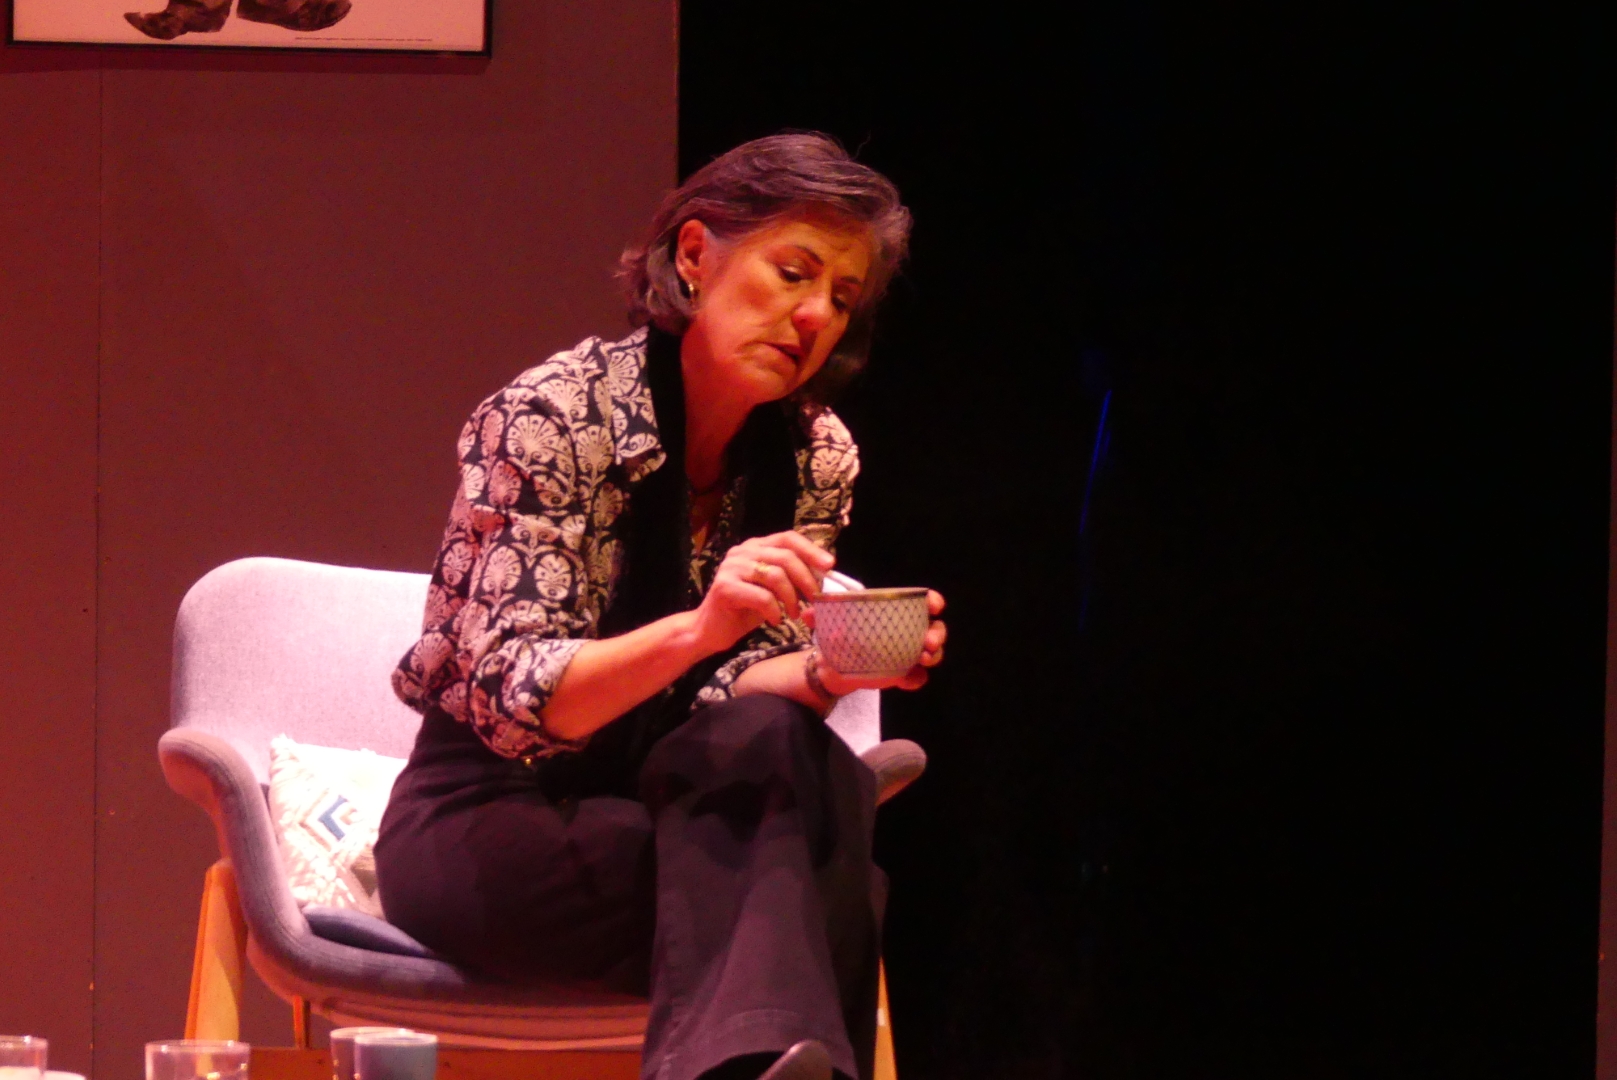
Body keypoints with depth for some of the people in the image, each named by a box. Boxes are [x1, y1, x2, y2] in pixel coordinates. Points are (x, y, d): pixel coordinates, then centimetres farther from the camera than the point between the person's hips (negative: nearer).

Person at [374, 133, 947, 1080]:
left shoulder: (816, 458, 1)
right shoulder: (553, 418, -16)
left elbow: (744, 694, 2)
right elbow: (511, 699, -23)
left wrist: (828, 672, -22)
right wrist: (698, 630, -41)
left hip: (659, 810, 5)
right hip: (487, 823, -5)